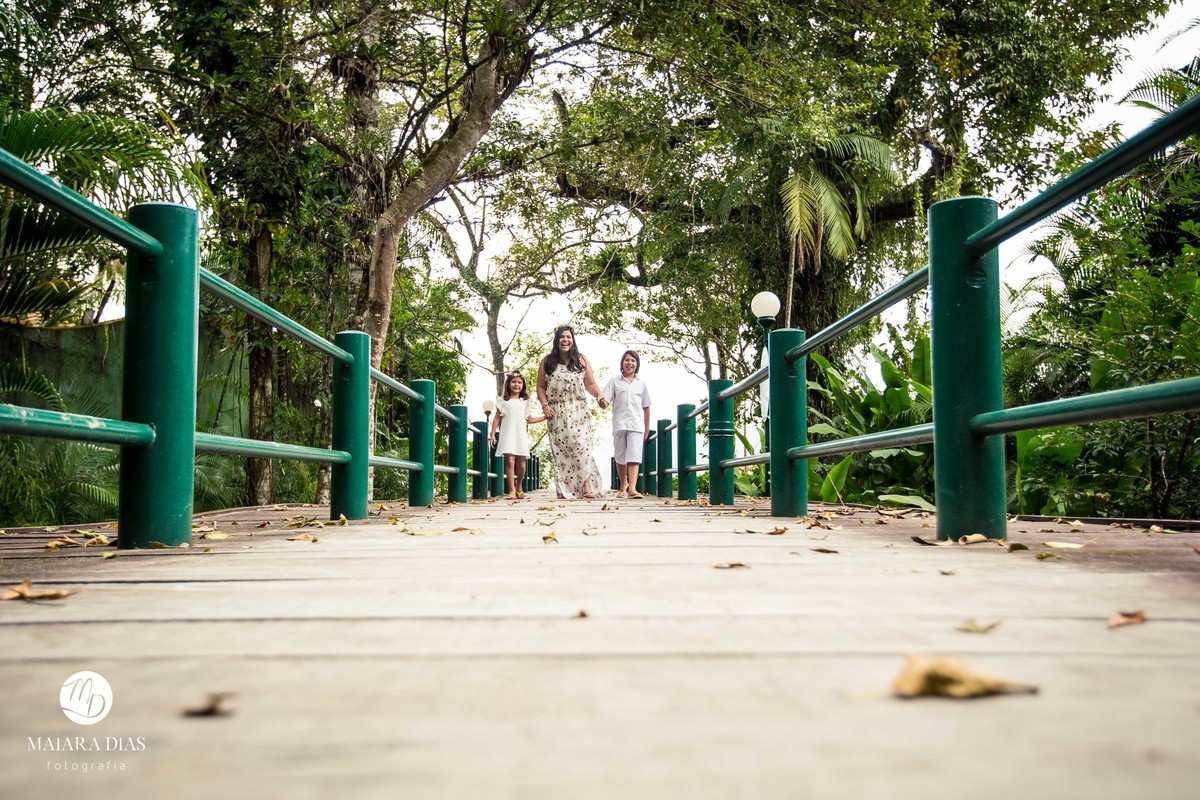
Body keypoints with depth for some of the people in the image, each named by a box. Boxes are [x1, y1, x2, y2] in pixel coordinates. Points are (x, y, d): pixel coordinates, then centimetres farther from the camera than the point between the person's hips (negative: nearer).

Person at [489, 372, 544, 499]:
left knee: (521, 464, 1)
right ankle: (511, 490, -11)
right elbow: (497, 418, 7)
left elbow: (529, 419, 18)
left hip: (521, 436, 2)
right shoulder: (503, 401, 8)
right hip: (507, 435, -2)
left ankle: (519, 487, 24)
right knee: (509, 461, -14)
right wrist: (492, 434, 0)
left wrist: (545, 417, 13)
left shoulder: (525, 402, 15)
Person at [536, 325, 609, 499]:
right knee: (560, 449, -4)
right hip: (556, 412, 0)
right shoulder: (547, 362, 7)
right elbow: (541, 387, 8)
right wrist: (545, 405, -6)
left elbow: (590, 384, 9)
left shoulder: (582, 360, 8)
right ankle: (565, 490, -2)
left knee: (582, 446, -12)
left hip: (578, 411, 0)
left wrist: (600, 396, -10)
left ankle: (587, 487, -14)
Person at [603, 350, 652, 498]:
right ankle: (623, 486, 25)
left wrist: (647, 428, 13)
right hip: (619, 424, 1)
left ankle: (632, 488, -24)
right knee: (620, 457, 8)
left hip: (636, 425, 0)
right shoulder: (614, 382, 9)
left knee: (634, 456, -14)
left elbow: (646, 407, 15)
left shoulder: (641, 383, 13)